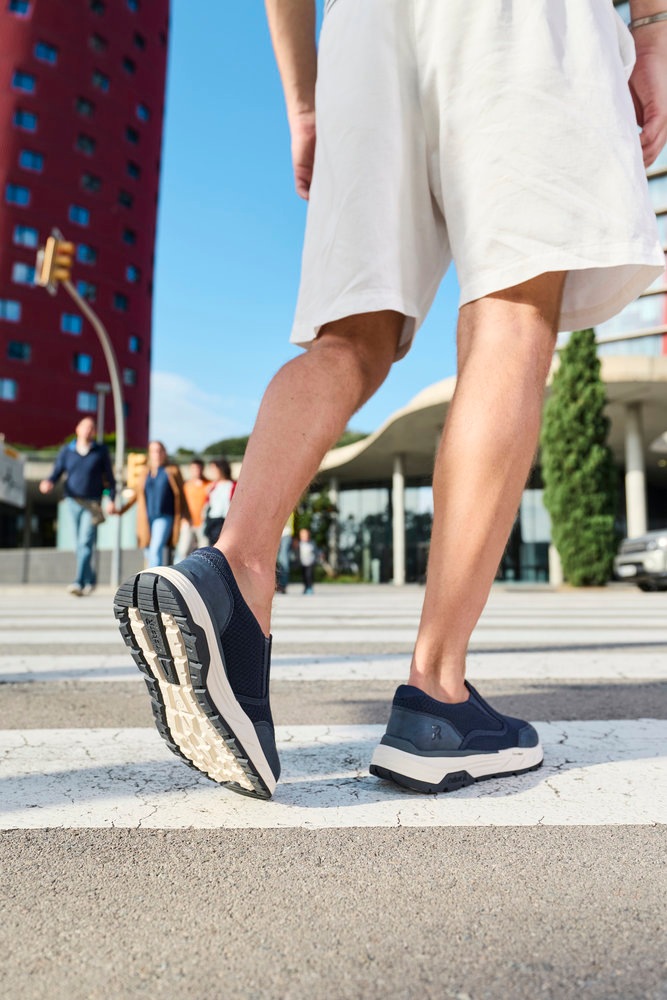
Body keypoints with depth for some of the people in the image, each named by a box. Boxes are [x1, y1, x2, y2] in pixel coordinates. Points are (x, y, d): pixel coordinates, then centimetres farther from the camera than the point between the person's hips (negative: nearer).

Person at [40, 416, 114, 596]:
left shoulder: (101, 451, 3)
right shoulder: (66, 451, 7)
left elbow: (109, 476, 5)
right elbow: (57, 472, 5)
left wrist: (112, 499, -2)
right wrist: (49, 482, -17)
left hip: (92, 504, -3)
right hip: (72, 501, 3)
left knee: (86, 543, -13)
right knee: (79, 544, 9)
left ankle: (79, 582, -19)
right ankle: (90, 580, 23)